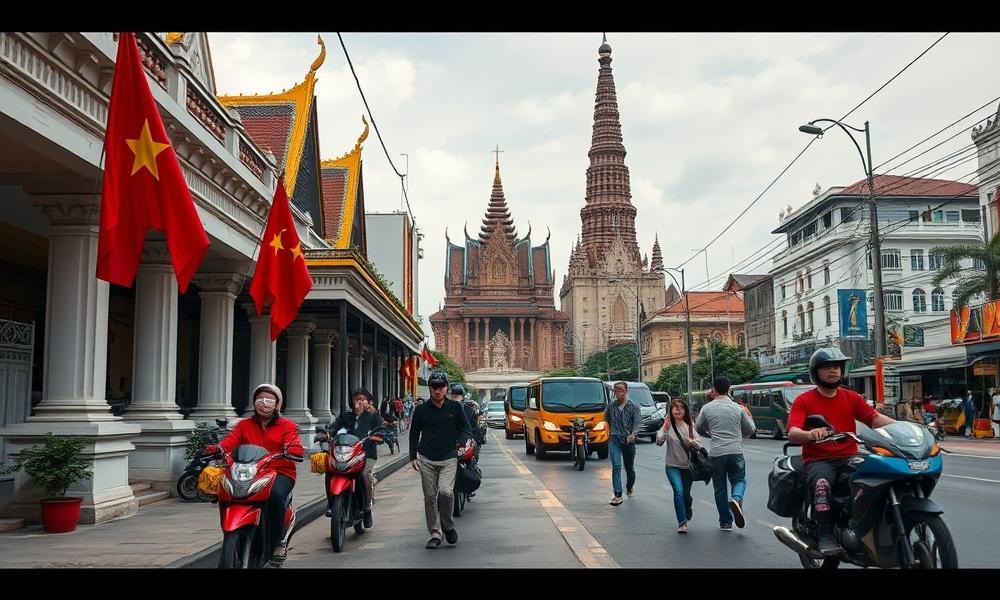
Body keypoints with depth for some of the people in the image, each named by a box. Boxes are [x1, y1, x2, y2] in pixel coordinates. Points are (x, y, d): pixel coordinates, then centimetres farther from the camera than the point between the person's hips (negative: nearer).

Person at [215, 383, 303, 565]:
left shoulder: (287, 425, 7)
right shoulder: (244, 425, 15)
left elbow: (296, 448, -9)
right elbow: (230, 440, -4)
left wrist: (289, 450, -34)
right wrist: (218, 448, -27)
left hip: (280, 472, -3)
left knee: (275, 494, -36)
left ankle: (278, 542, -16)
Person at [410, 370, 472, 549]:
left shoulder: (455, 408, 4)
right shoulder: (421, 410, 6)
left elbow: (465, 429, 13)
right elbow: (414, 434, 14)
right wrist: (413, 457, 8)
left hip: (448, 459, -2)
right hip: (426, 460, 2)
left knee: (445, 492, -19)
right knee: (430, 497, 3)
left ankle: (447, 525, 6)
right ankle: (435, 534, 14)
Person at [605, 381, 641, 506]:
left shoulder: (633, 407, -4)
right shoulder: (611, 406, 5)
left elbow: (638, 422, -13)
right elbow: (605, 417, 25)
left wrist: (633, 434, -30)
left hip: (628, 441, -1)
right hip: (614, 440, 1)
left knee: (630, 468, 12)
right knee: (616, 466, -14)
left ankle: (630, 488, 41)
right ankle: (617, 495, -17)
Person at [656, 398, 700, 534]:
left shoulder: (690, 426, 1)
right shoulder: (668, 425, -7)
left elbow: (699, 446, 3)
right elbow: (659, 441, -20)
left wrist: (693, 442, -20)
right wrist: (664, 430, -37)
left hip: (688, 466, 2)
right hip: (672, 466, -2)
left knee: (686, 494, 10)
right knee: (678, 491, -20)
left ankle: (688, 507, 47)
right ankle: (682, 523, -12)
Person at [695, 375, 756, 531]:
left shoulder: (707, 408, 0)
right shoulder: (738, 408, 2)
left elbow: (699, 428, 10)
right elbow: (751, 429, 8)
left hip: (716, 453, 0)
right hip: (736, 452, 0)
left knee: (720, 488, 11)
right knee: (739, 480, 14)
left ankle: (725, 522, 14)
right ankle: (736, 499, -18)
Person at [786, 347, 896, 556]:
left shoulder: (851, 398, 16)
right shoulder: (804, 401, 2)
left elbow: (875, 418, 4)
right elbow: (792, 434, -12)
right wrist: (810, 434, -35)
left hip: (849, 458, 4)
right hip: (818, 460, -3)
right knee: (822, 482, -36)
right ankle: (826, 535, -33)